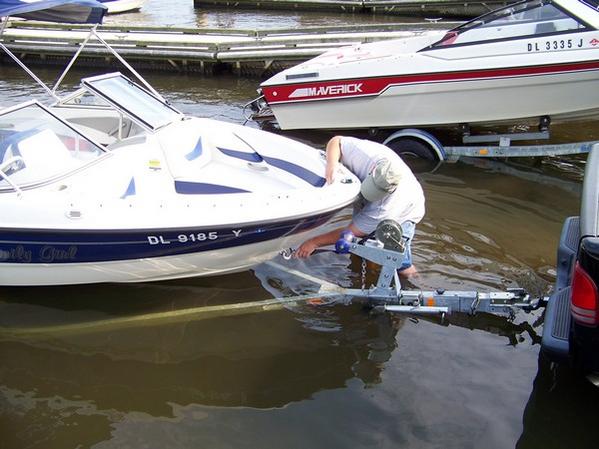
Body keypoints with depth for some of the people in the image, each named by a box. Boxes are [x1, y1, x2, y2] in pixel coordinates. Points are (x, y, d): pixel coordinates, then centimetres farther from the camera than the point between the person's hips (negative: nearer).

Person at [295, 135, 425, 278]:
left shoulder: (386, 206, -45)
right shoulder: (367, 152, -37)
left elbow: (352, 232, -36)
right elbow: (336, 141, -20)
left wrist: (314, 242, -33)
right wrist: (331, 164, -41)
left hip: (405, 212, -6)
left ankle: (406, 267, 14)